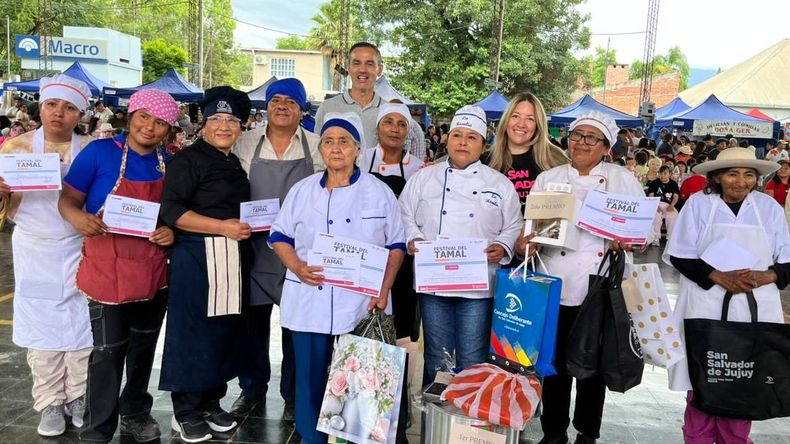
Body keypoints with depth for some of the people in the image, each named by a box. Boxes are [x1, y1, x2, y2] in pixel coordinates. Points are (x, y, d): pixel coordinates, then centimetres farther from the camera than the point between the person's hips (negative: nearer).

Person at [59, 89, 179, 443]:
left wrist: (172, 231, -9)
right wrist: (78, 218, -27)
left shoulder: (169, 163, 2)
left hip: (153, 270, 4)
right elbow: (68, 198, -5)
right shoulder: (99, 152, -9)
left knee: (144, 346, 18)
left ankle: (136, 413, 38)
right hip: (107, 269, -4)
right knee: (108, 351, 1)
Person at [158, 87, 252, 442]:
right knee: (192, 332, -2)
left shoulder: (235, 163, 17)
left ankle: (211, 404, 26)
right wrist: (222, 227, -20)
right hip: (196, 258, -7)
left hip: (232, 258, 8)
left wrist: (248, 226, 13)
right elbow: (171, 211, -16)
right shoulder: (187, 159, -7)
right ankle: (184, 412, 14)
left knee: (224, 330, 11)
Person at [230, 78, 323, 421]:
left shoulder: (317, 147, 4)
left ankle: (294, 395, 22)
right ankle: (252, 389, 29)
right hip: (255, 246, 1)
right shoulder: (245, 144, 6)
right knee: (252, 320, 10)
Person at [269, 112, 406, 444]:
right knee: (310, 376, 7)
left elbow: (396, 245, 4)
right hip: (310, 302, 2)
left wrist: (384, 289, -7)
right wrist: (297, 267, -8)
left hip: (361, 303, -1)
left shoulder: (379, 192, 2)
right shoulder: (302, 190, 7)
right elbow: (279, 235, 11)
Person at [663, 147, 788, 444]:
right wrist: (719, 277, -15)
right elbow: (680, 256, -4)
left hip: (755, 308, 2)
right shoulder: (699, 203, -2)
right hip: (707, 306, -2)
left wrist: (766, 276, -14)